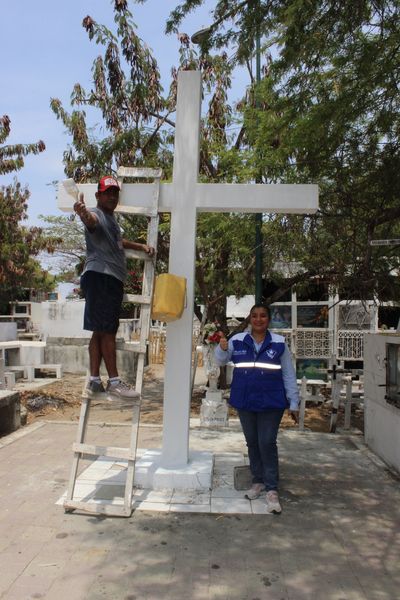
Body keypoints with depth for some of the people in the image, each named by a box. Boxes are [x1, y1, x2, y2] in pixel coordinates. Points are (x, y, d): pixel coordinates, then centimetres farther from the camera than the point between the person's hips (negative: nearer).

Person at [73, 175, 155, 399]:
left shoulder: (111, 218, 25)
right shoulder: (97, 214, -6)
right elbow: (91, 220, -32)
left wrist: (141, 246, 38)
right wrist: (83, 213, -55)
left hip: (112, 280, 10)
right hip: (100, 277, -10)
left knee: (101, 332, 9)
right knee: (108, 331, -8)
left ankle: (95, 381, 13)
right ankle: (114, 382, -3)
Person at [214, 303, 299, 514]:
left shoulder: (279, 343, -2)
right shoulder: (237, 341, 0)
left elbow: (289, 375, 2)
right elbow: (221, 361, 7)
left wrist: (293, 403, 2)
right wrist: (222, 348, -16)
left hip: (270, 403, -3)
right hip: (245, 402, 3)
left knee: (267, 444, -3)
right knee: (252, 443, 15)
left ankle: (271, 489, 10)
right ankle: (258, 481, 32)